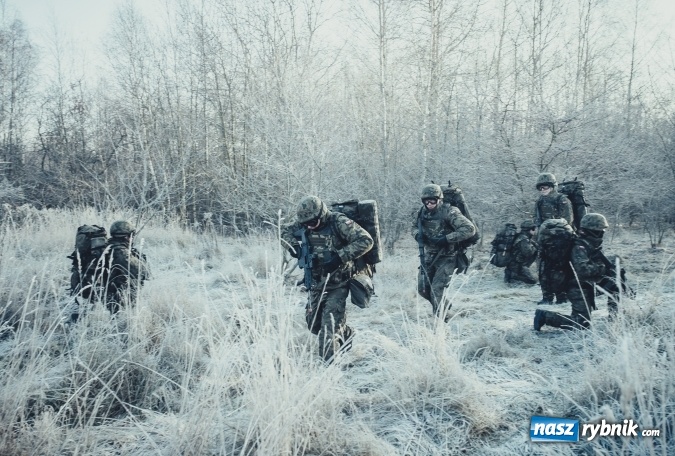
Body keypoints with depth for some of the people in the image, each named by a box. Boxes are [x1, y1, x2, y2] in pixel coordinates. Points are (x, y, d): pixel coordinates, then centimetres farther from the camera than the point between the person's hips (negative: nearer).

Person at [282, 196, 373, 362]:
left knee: (329, 327, -13)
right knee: (313, 323, 15)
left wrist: (339, 257, -29)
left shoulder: (339, 222, -18)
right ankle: (345, 334, 39)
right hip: (316, 284, 7)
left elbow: (366, 241, -23)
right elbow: (285, 230, 17)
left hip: (338, 284, -7)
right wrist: (293, 244, -5)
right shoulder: (304, 224, 1)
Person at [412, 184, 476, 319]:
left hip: (446, 258, -6)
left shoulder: (449, 212, -18)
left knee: (437, 290, -14)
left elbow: (469, 229, -25)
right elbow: (414, 226, 20)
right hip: (428, 257, 7)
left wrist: (446, 239, -28)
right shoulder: (422, 212, 1)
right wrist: (417, 235, -5)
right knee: (422, 289, 9)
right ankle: (443, 306, 34)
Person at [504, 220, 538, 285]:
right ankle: (512, 276, -9)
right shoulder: (524, 239, -18)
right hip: (517, 267, -10)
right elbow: (528, 252, -28)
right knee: (533, 280, -11)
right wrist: (534, 247, -10)